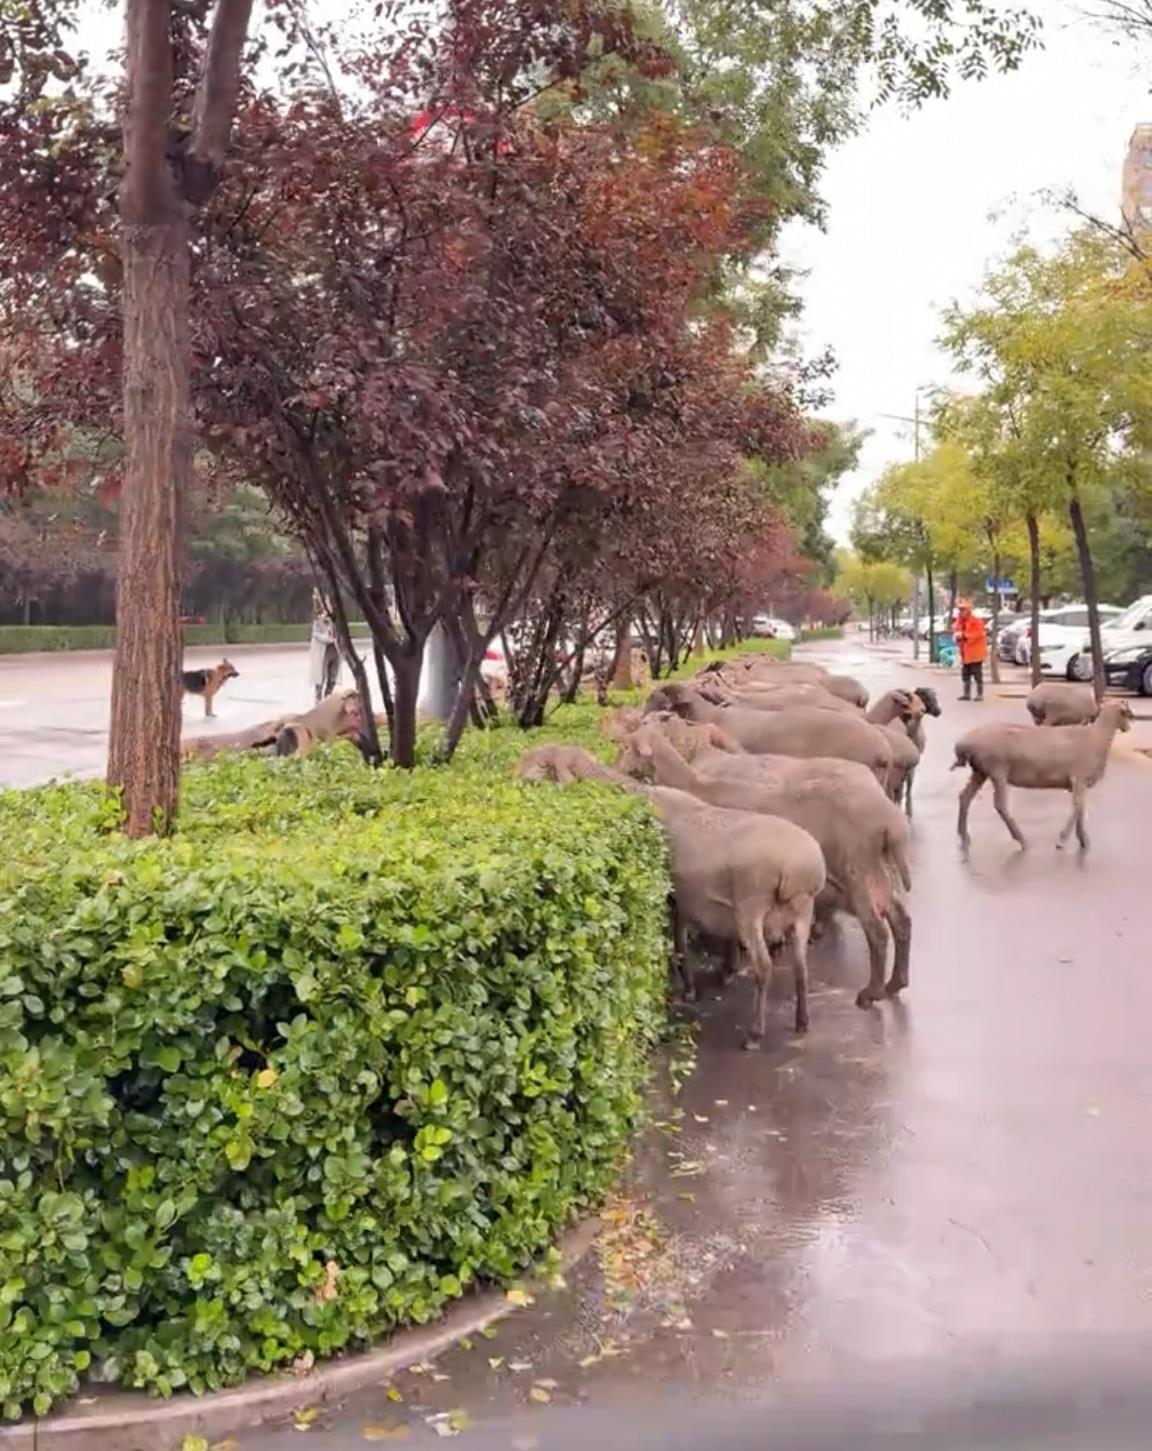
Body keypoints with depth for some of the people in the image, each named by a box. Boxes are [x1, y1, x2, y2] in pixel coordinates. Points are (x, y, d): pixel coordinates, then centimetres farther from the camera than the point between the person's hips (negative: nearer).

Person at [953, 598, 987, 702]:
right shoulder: (959, 621, 10)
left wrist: (964, 635, -22)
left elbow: (980, 634, -19)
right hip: (965, 653, 7)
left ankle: (980, 694, 0)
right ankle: (967, 693, 16)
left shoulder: (976, 620, -12)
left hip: (975, 652, -7)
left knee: (977, 674, -5)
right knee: (965, 674, 9)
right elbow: (956, 632, 18)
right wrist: (956, 636, -7)